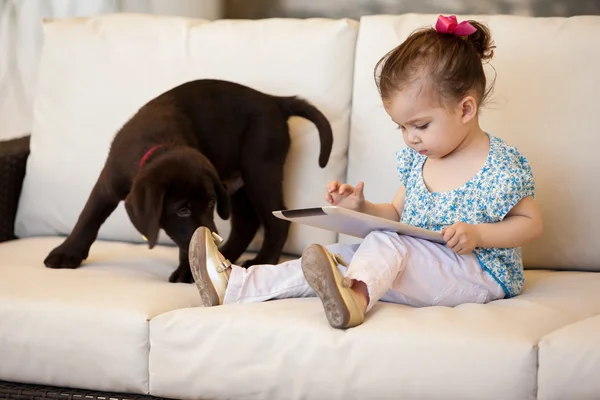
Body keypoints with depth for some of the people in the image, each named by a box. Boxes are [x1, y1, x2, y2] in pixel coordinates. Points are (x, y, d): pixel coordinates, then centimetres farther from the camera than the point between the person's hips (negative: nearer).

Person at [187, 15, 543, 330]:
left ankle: (354, 295, -60)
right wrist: (363, 208, -1)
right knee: (339, 255, -7)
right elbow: (397, 214, 20)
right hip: (421, 265, 8)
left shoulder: (501, 167, -12)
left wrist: (477, 234, -21)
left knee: (384, 244, -30)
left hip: (479, 276, -8)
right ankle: (234, 285, -12)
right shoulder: (416, 159, 10)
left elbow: (531, 223, -6)